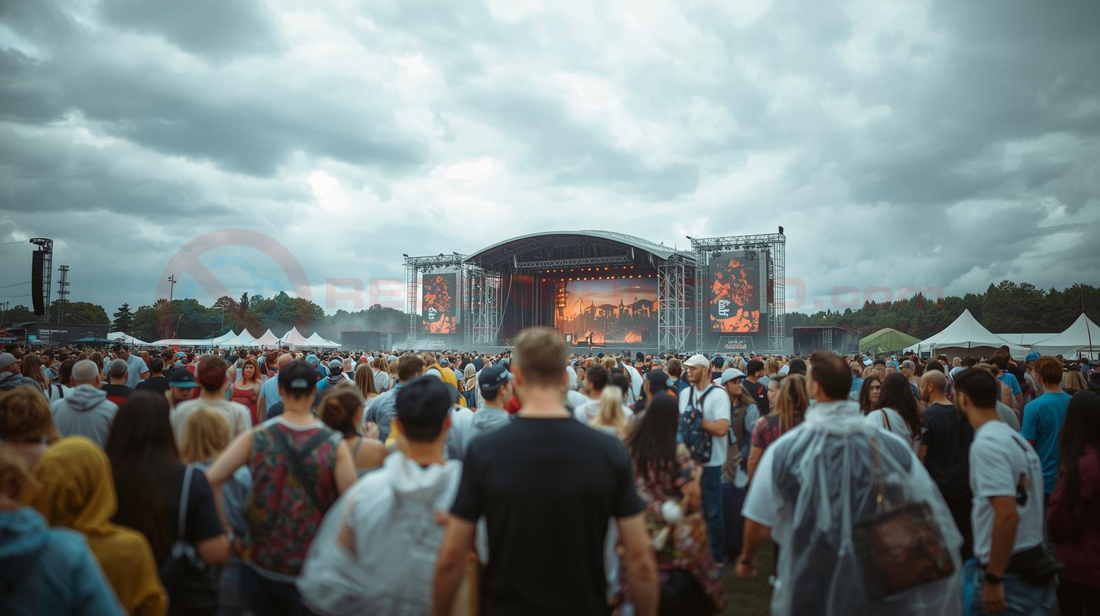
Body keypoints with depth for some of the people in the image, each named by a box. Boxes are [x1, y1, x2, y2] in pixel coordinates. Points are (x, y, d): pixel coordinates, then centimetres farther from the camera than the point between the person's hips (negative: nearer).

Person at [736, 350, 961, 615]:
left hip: (809, 591, -1)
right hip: (879, 586, 1)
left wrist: (747, 558, 11)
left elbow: (759, 520, -10)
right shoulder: (895, 447, -14)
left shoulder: (783, 450, -18)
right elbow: (933, 518, -7)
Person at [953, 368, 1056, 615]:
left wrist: (993, 579, -21)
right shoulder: (1014, 437, 9)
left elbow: (1008, 514, -26)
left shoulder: (986, 443, -19)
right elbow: (1023, 506, 15)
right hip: (1032, 566, 8)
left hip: (1010, 575, -8)